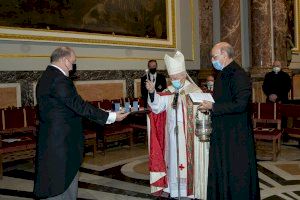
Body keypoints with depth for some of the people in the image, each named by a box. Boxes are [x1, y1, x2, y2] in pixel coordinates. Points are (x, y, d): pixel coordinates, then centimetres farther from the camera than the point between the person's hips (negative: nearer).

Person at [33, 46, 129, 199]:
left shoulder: (45, 78, 13)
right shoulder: (59, 79, -19)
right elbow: (78, 105, -22)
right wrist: (111, 117, -17)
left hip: (52, 140, 10)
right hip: (61, 142, -10)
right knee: (60, 185, 0)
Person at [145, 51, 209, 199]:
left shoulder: (195, 92, -9)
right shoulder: (168, 92, 6)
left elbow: (201, 116, -12)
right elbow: (157, 107, -5)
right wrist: (152, 92, -21)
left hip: (189, 137, -4)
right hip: (172, 136, 5)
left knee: (188, 164, 5)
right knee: (173, 163, 12)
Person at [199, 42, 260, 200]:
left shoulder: (239, 75, -17)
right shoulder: (222, 75, 13)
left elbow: (240, 105, -25)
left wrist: (212, 107, -18)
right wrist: (207, 104, 4)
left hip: (236, 135, -9)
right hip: (221, 132, 9)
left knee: (235, 172, 2)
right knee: (221, 169, 16)